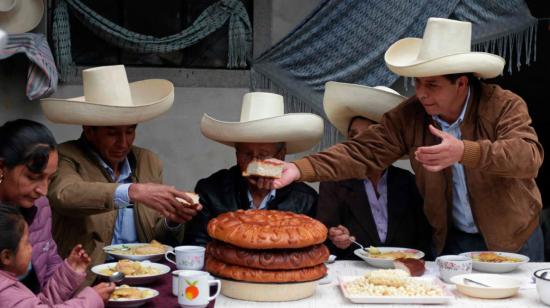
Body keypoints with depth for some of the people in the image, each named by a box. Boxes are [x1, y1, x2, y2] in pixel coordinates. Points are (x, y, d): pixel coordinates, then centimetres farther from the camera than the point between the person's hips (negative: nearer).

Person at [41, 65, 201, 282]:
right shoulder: (68, 158, -1)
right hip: (89, 279, -4)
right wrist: (133, 191, -35)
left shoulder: (149, 162, 14)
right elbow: (64, 194, -25)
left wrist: (172, 221, -7)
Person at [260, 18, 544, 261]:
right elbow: (362, 152, -17)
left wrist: (465, 152, -50)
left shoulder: (504, 106, -19)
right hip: (452, 240, 2)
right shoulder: (409, 116, -11)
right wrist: (300, 169, -32)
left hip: (513, 240, -2)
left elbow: (530, 154, -34)